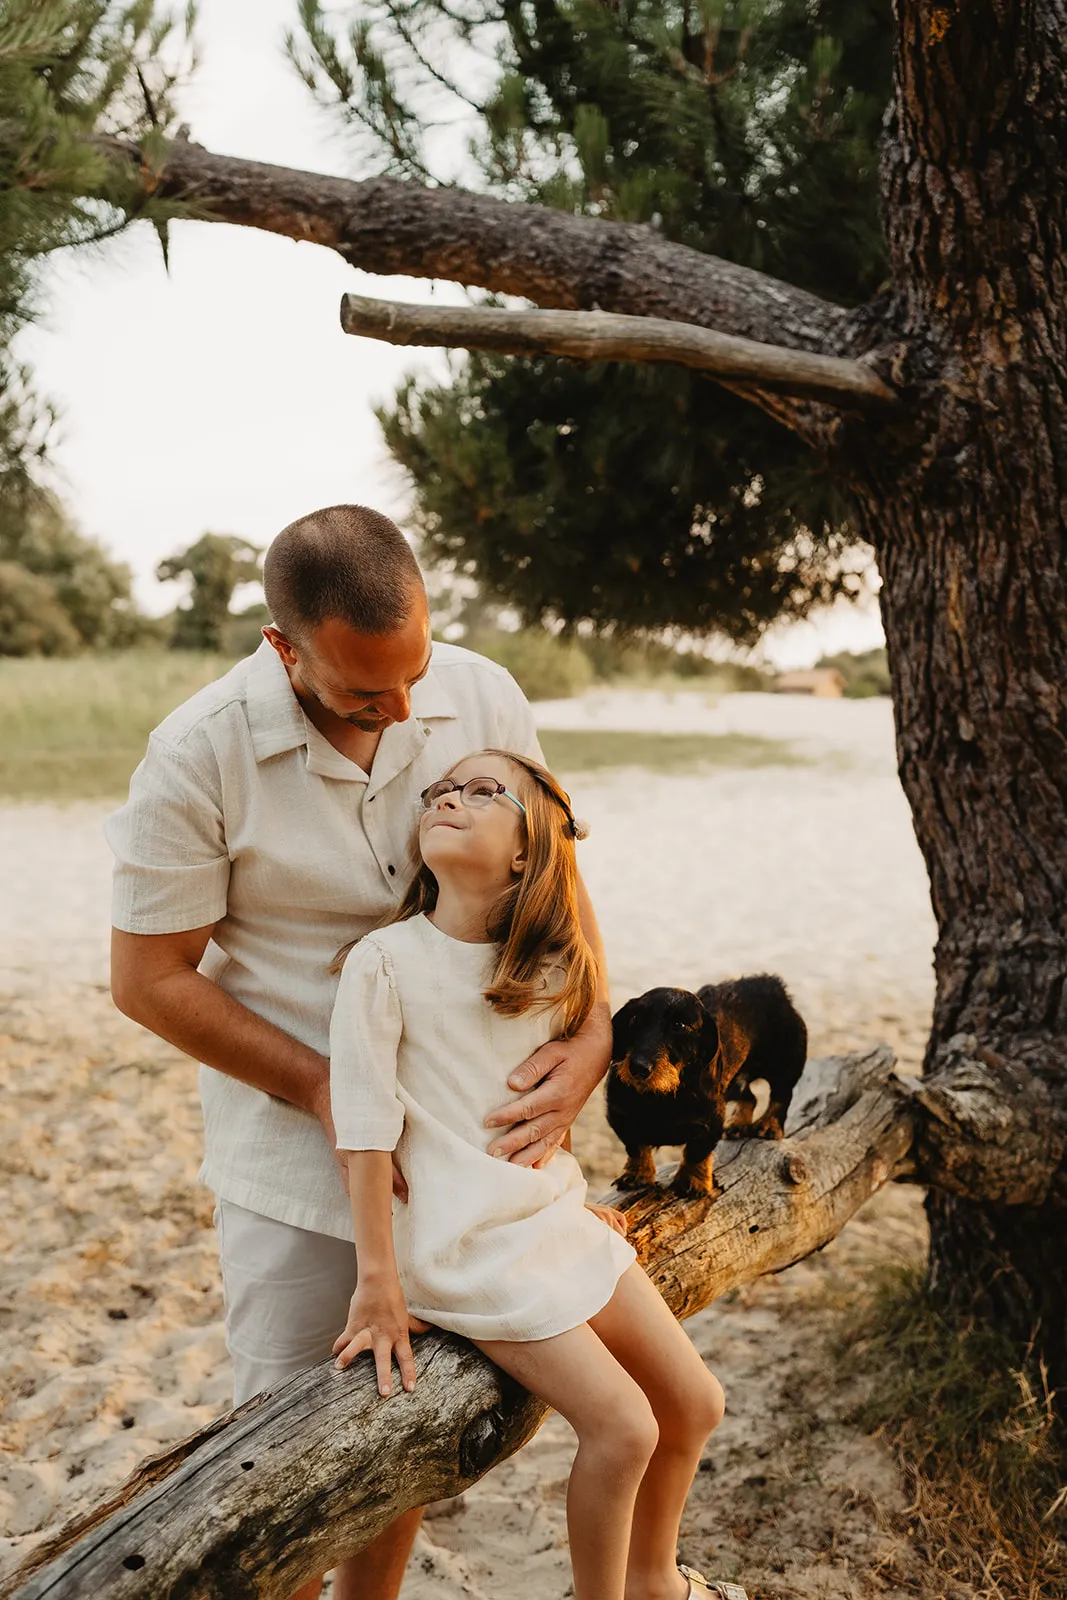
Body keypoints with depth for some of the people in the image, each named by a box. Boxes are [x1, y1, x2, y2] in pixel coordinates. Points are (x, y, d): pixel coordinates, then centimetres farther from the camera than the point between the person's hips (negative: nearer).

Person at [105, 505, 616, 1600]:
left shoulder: (482, 698, -9)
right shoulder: (200, 754, -20)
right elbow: (149, 977, -12)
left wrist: (590, 1035, -15)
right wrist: (324, 1089, -18)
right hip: (294, 1151, -3)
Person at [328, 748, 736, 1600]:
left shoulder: (547, 969, 2)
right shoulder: (384, 962, -16)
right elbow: (367, 1133, -15)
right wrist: (378, 1283, -13)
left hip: (557, 1217, 7)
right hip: (469, 1247, -7)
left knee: (694, 1403, 12)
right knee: (623, 1427, -12)